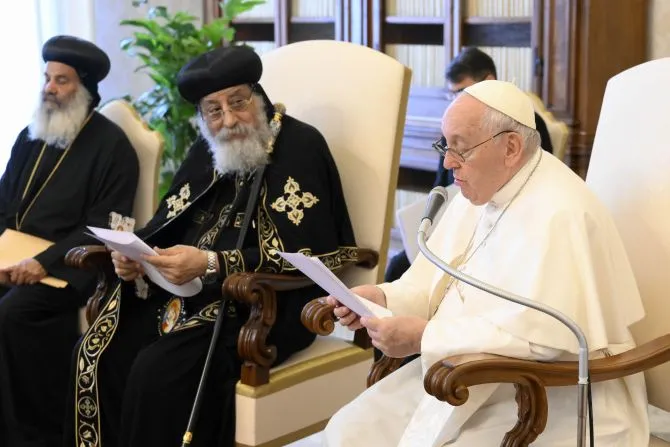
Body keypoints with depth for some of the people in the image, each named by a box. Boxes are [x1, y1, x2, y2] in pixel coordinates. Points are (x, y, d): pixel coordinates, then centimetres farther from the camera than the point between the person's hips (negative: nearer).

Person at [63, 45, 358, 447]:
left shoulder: (300, 146, -9)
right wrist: (134, 255, -8)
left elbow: (303, 255, -17)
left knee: (158, 370, -26)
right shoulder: (208, 152, 13)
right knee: (97, 353, -11)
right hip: (186, 293, 7)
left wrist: (211, 264, -24)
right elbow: (166, 226, 16)